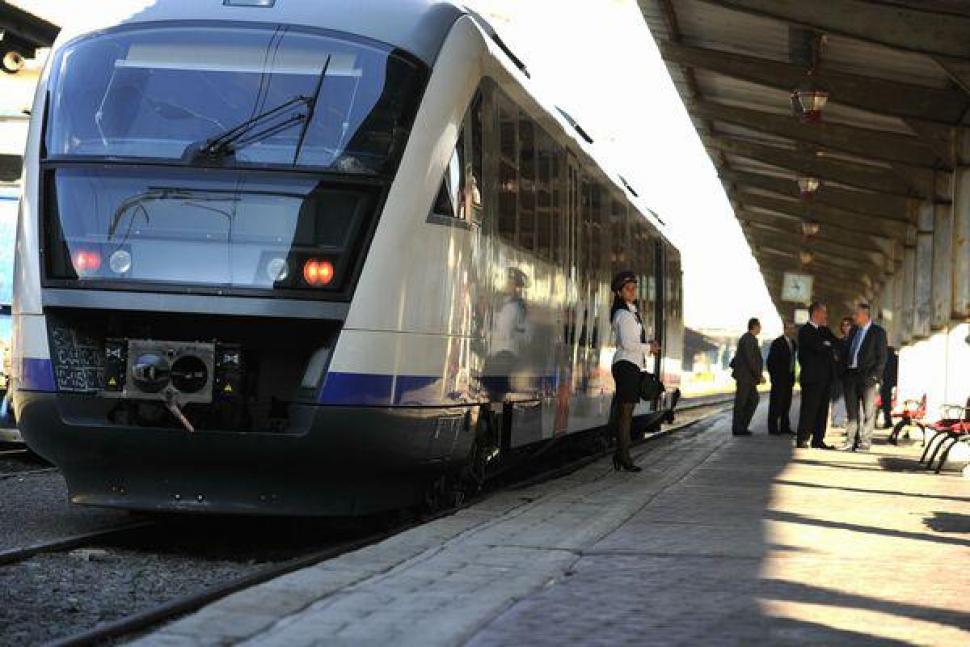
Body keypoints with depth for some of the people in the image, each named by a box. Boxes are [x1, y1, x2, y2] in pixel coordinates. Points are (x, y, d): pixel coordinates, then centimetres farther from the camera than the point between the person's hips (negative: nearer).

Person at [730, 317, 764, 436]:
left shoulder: (749, 338, 16)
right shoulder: (748, 339, -16)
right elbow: (750, 360, -22)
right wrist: (759, 375, -19)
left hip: (747, 377, 10)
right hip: (744, 375, -10)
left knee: (753, 400, 10)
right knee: (741, 402, -3)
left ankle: (742, 426, 12)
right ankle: (737, 428, 2)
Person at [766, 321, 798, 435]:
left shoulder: (794, 343, 12)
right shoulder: (777, 343, -9)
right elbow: (770, 362, -9)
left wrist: (792, 377, 12)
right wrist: (774, 377, -11)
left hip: (789, 379, 6)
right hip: (779, 379, -6)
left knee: (786, 403, 7)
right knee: (776, 403, -4)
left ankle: (785, 427, 12)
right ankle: (773, 428, -1)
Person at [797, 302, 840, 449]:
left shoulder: (824, 330, 18)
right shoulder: (805, 331, -8)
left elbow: (837, 343, 11)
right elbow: (817, 347, -19)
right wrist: (829, 344, -4)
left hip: (825, 377, 8)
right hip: (812, 377, -8)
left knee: (822, 410, 7)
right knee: (809, 409, -5)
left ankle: (818, 440, 11)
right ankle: (803, 440, -2)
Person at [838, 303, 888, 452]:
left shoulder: (878, 332, -2)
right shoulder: (854, 330, 16)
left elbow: (882, 357, -5)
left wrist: (874, 375, -14)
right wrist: (844, 373, 9)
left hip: (867, 376, -6)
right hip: (851, 375, 6)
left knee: (868, 410, -2)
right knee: (851, 410, 6)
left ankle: (865, 442, 1)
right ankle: (851, 441, 9)